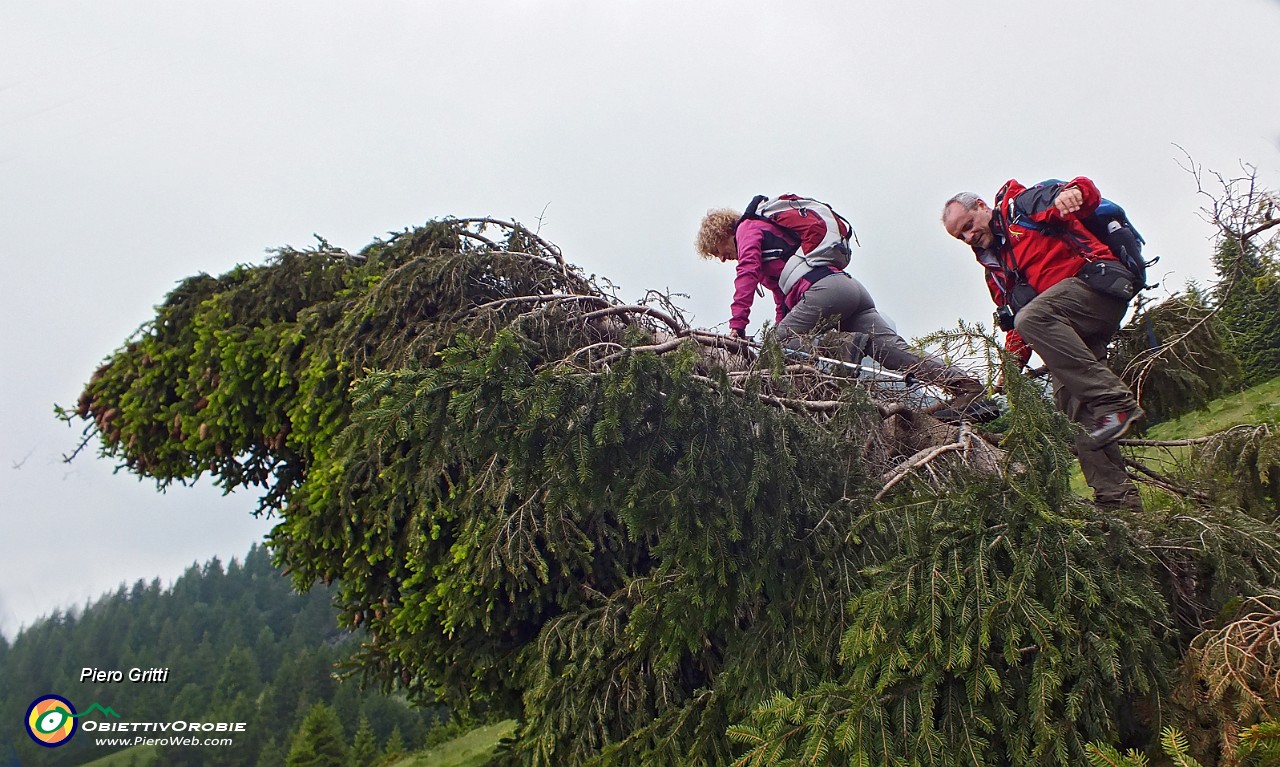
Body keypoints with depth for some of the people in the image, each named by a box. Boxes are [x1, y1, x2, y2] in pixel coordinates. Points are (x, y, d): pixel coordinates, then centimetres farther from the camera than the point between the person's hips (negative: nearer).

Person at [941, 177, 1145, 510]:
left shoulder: (1020, 204, 9)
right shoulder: (994, 268, 27)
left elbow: (1088, 193, -1)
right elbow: (1013, 317, 24)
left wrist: (1072, 192, -26)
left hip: (1099, 281, -8)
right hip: (1070, 331, 8)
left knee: (1032, 318, -33)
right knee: (1070, 398, -5)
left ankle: (1115, 402, -32)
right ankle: (1116, 497, -5)